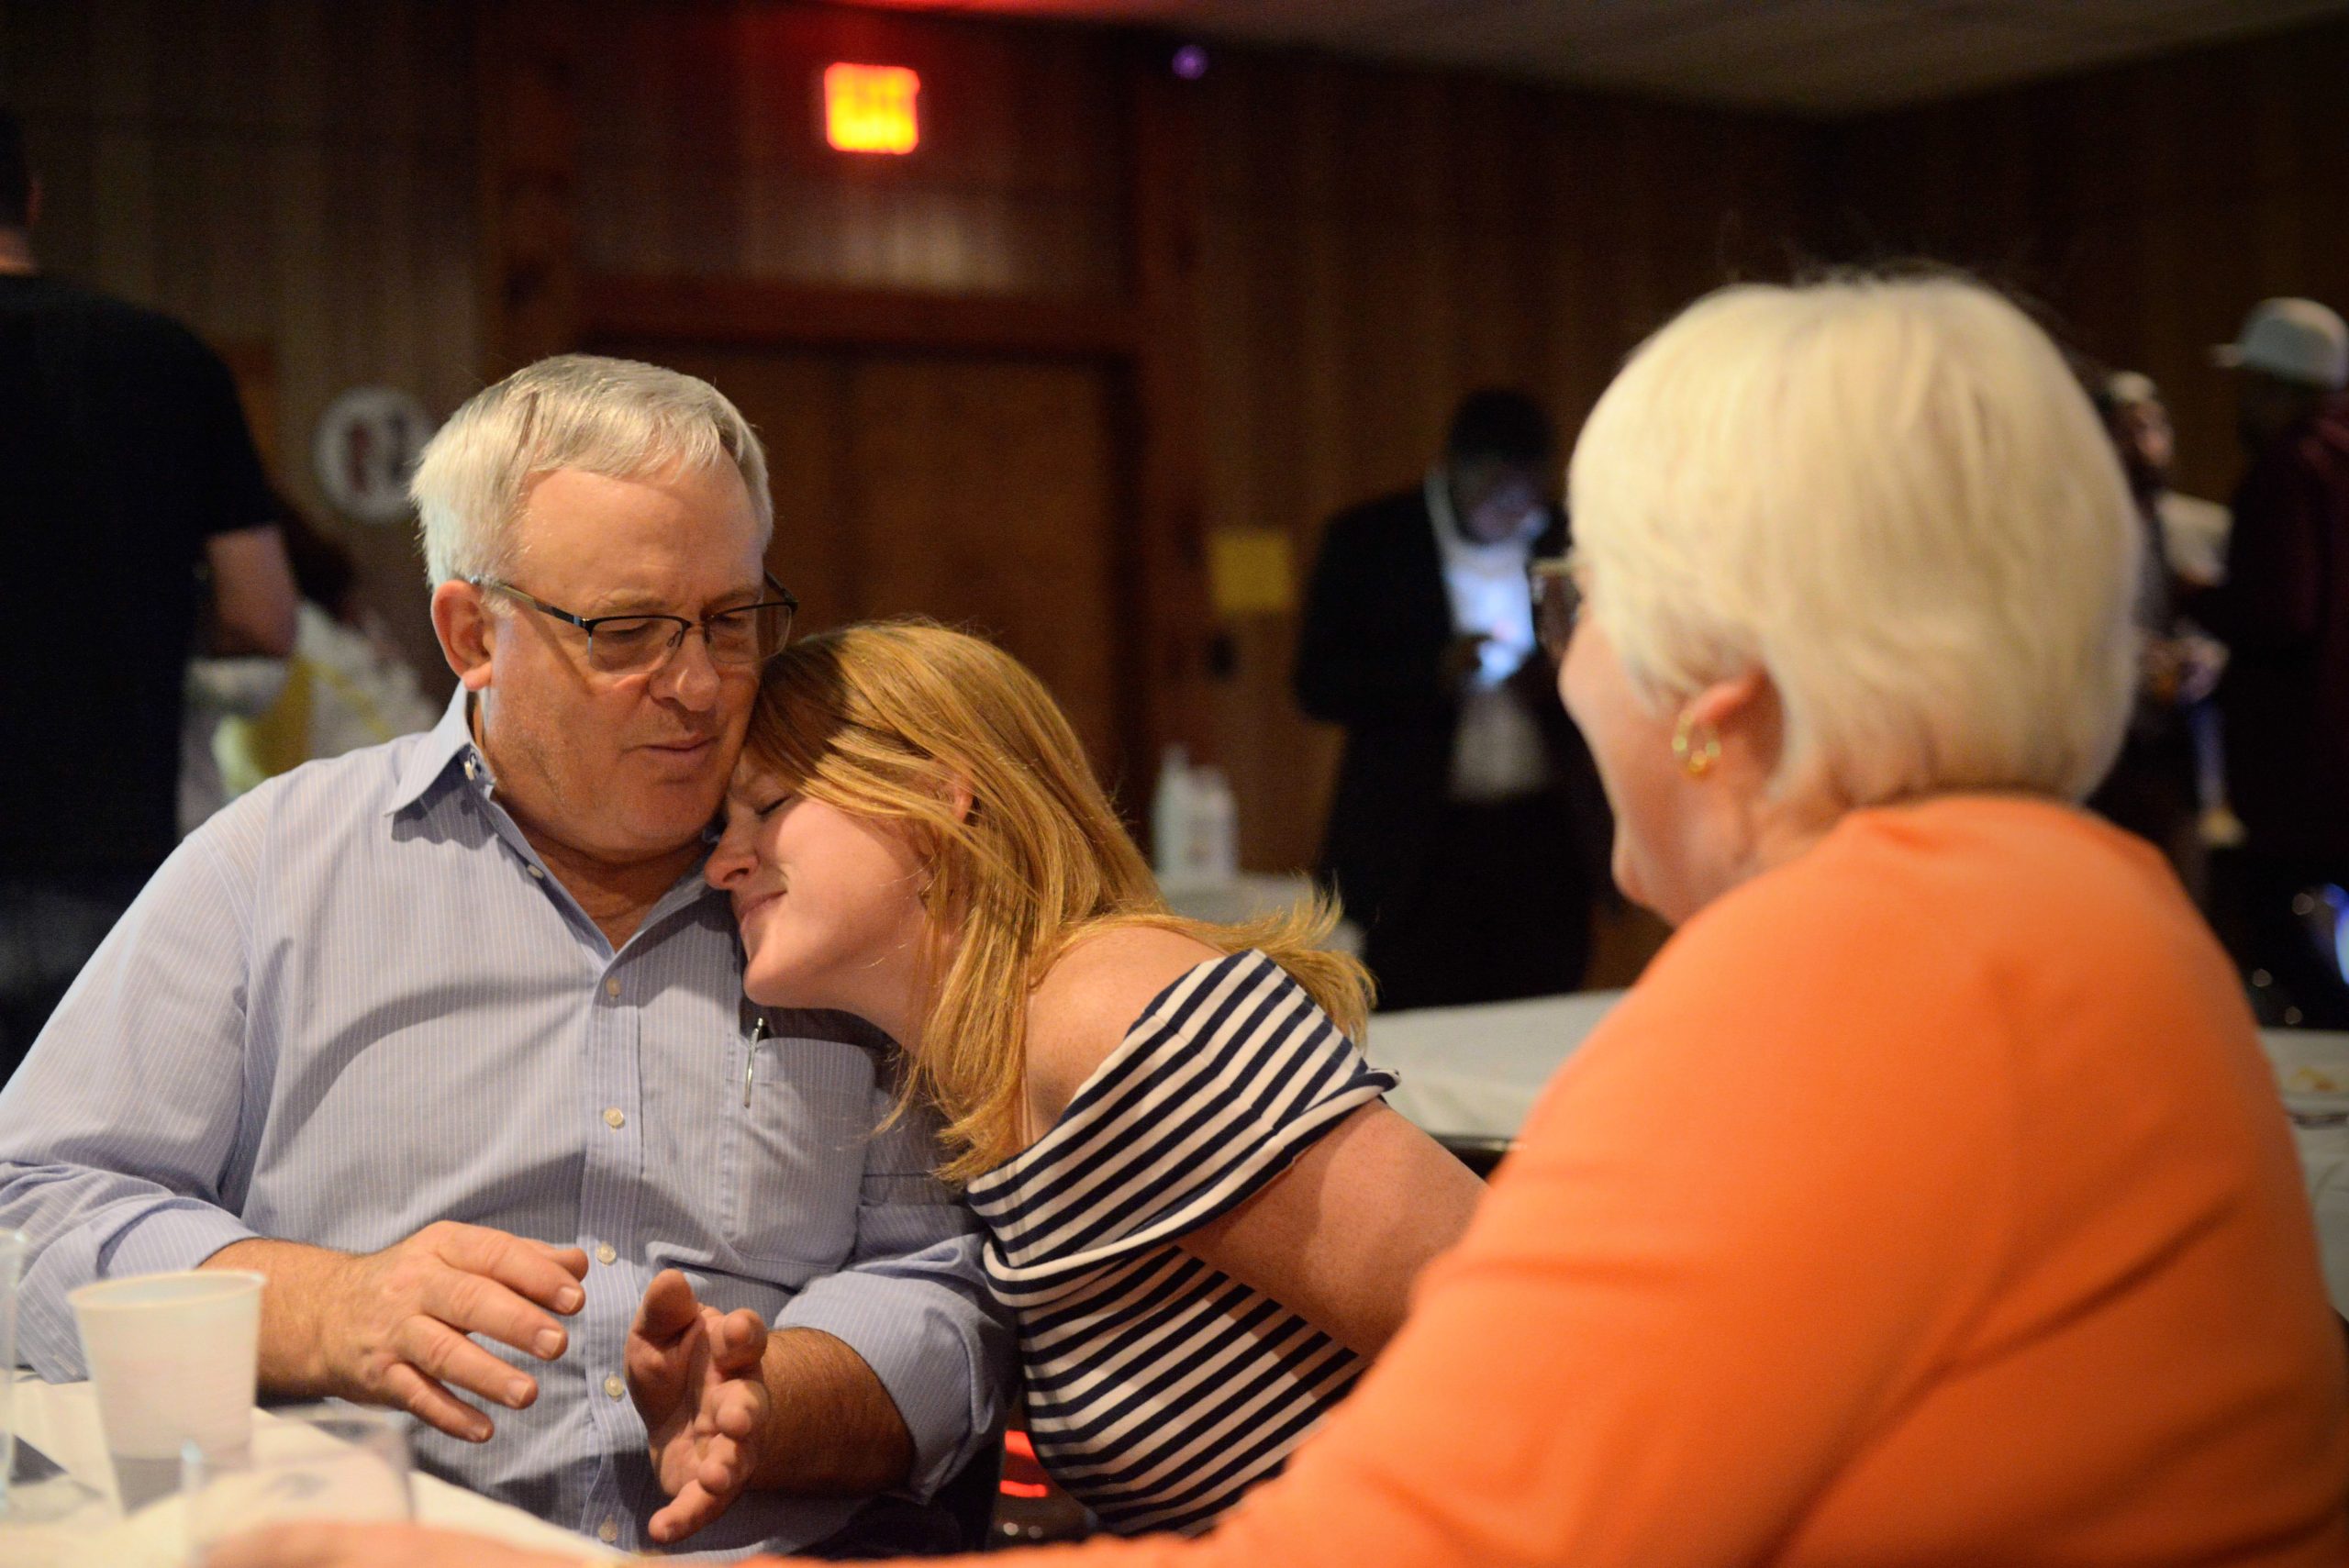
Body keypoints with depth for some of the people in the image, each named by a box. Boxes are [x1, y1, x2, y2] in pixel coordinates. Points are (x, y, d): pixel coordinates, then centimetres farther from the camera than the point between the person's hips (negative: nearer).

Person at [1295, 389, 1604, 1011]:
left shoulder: (1563, 541, 9)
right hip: (1421, 844, -2)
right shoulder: (1366, 539, 1)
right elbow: (1317, 685, -3)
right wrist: (1433, 674, -18)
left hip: (1543, 838, 3)